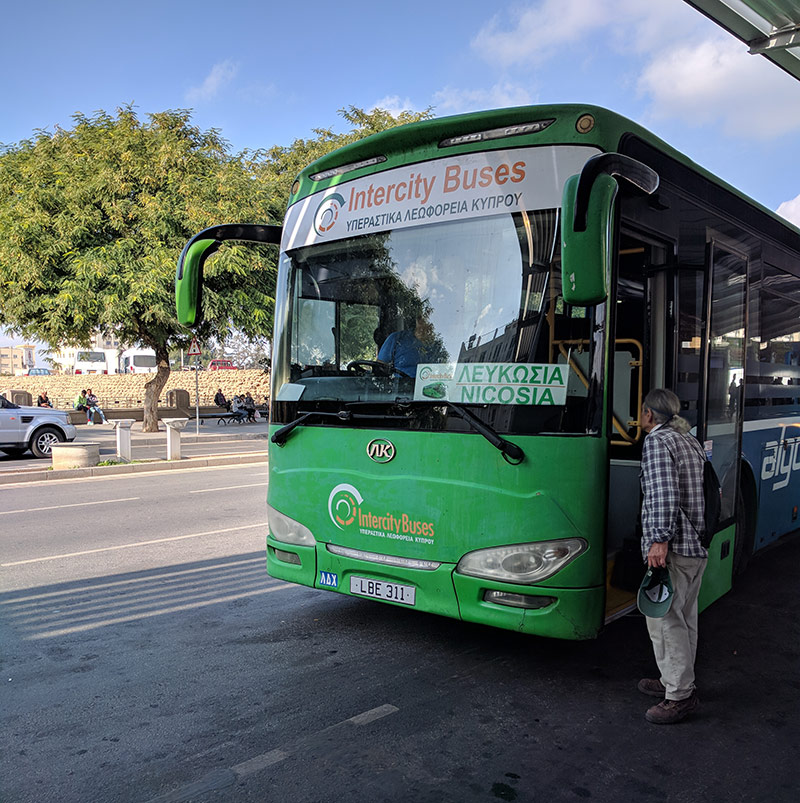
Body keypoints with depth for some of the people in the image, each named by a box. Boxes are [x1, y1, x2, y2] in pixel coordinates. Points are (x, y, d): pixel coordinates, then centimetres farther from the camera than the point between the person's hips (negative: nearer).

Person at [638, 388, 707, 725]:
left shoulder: (657, 441, -11)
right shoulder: (690, 441, 17)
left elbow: (664, 495, -21)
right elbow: (709, 492, 22)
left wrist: (660, 539, -23)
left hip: (672, 548, -10)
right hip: (698, 546, 10)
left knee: (664, 620, -3)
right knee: (684, 619, 18)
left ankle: (680, 695, 2)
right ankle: (677, 681, 29)